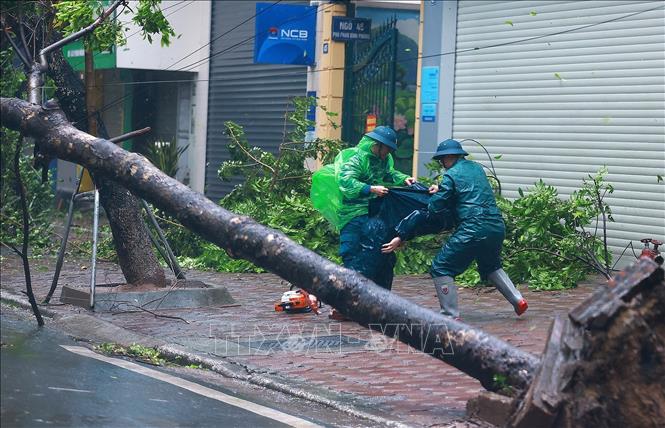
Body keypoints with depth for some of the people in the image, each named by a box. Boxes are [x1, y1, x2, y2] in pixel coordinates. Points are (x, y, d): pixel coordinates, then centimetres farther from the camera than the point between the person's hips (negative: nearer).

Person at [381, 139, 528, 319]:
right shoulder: (477, 168, 18)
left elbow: (435, 209, -3)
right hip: (497, 227, 8)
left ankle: (451, 315, -3)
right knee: (491, 266, 32)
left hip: (473, 229, -7)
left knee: (441, 267, 2)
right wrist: (441, 190, 26)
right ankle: (517, 299, 23)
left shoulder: (451, 175, -3)